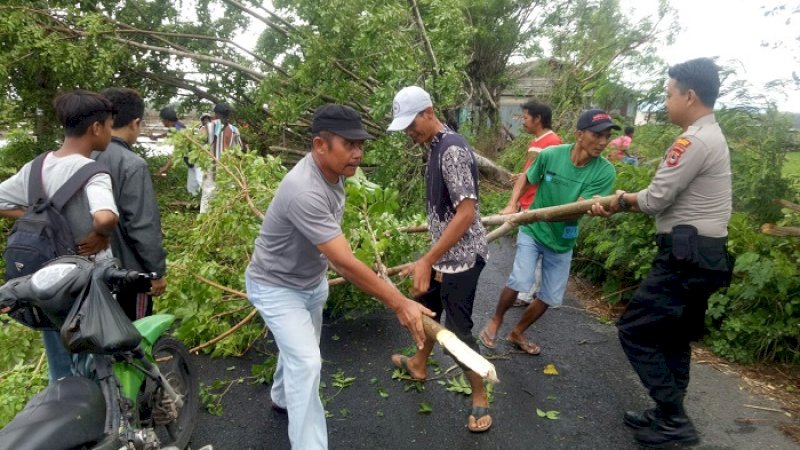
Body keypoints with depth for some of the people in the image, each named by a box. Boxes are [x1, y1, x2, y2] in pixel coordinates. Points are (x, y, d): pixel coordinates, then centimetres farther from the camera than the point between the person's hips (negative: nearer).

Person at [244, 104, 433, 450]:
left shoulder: (334, 170, -10)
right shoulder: (305, 191, -39)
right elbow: (345, 263, -40)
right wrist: (399, 303, -37)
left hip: (312, 279, 8)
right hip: (276, 286, -8)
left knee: (300, 350, 24)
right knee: (306, 363, -13)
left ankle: (282, 399, 52)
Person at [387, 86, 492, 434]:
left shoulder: (453, 150, -23)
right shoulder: (435, 146, 7)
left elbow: (467, 213, -28)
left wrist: (427, 260, -28)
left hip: (461, 256, -10)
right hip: (445, 251, 10)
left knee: (457, 329, 0)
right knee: (427, 306, 24)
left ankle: (480, 397, 20)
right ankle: (418, 365, 47)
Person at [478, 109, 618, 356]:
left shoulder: (604, 172, -19)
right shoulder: (550, 155, -18)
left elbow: (574, 213, -23)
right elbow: (526, 179, 2)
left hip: (562, 241, 2)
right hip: (533, 230, -2)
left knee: (550, 297, 9)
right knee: (520, 282, -18)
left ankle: (517, 333, 34)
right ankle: (495, 321, 12)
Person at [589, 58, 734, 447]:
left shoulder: (695, 140, -18)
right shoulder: (707, 136, 16)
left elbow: (655, 199, -18)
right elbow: (666, 196, 16)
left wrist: (624, 199, 4)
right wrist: (613, 208, 10)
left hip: (686, 256, -11)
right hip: (701, 254, 11)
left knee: (634, 329, -3)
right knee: (672, 338, 19)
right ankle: (668, 416, 31)